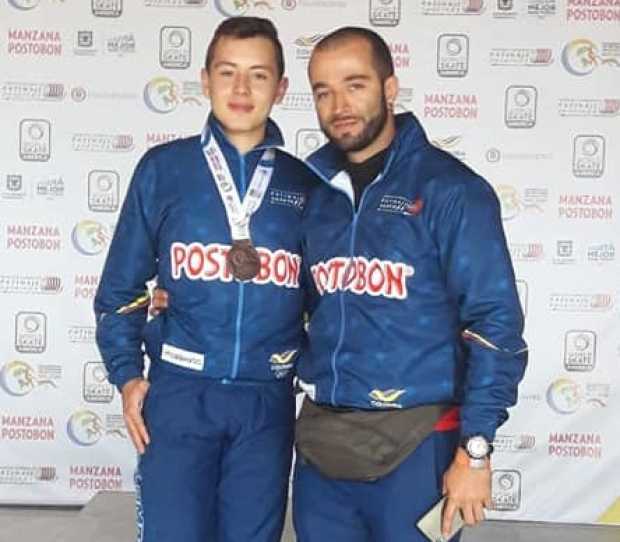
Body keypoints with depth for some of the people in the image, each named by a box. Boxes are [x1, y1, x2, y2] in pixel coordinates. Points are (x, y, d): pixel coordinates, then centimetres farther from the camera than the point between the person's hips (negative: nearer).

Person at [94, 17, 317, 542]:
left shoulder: (303, 184, 5)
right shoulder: (164, 168, 0)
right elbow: (120, 285, 4)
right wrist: (127, 373, -4)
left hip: (267, 401, 2)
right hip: (179, 392, -1)